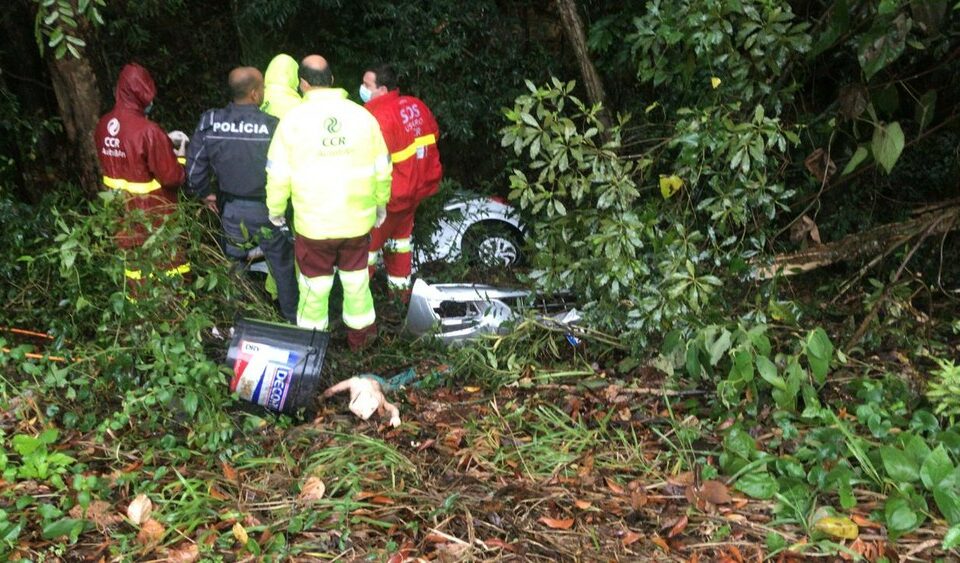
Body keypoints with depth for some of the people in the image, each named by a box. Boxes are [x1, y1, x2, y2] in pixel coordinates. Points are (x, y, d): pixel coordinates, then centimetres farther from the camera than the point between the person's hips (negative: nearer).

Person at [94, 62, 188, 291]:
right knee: (167, 261, 10)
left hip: (121, 210, 7)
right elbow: (171, 176, -20)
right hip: (152, 214, -7)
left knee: (133, 261, 18)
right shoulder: (147, 130, -24)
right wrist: (180, 157, -1)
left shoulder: (103, 125, -2)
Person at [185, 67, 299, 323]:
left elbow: (194, 165, -2)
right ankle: (292, 316, 28)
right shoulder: (272, 127, -22)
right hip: (267, 210, -3)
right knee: (282, 264, 14)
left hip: (230, 208, 3)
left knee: (233, 260, 22)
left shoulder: (210, 122, -10)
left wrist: (205, 193, 15)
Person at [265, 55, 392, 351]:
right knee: (356, 280, 19)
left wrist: (275, 209, 9)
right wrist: (380, 204, 18)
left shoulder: (293, 119, -10)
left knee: (314, 284, 14)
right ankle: (361, 335, 33)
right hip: (357, 220, 2)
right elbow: (382, 169, 2)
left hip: (313, 223, -2)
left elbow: (278, 173, -7)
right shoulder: (362, 116, -4)